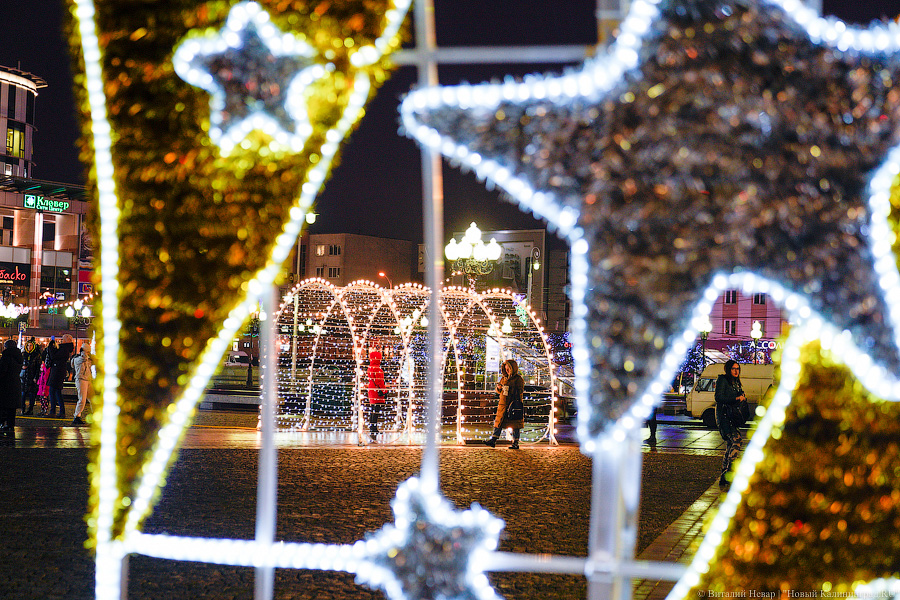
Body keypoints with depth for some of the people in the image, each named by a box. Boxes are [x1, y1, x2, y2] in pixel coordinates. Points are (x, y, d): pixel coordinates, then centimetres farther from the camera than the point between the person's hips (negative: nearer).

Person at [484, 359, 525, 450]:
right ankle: (493, 440, 2)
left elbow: (520, 391, -12)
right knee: (499, 422, 3)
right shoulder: (504, 378, 16)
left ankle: (515, 443, 3)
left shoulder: (518, 379, -4)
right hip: (503, 404, 6)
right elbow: (499, 391, 20)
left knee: (515, 425, -2)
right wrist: (499, 388, -2)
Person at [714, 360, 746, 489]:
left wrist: (743, 398, 2)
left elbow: (740, 398, 25)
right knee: (737, 440, -22)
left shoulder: (736, 382, 20)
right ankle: (728, 471, -23)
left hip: (732, 416, 9)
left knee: (730, 445, 7)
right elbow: (719, 397, -15)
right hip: (723, 416, -9)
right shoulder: (722, 380, -5)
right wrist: (736, 398, -18)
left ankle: (724, 478, 12)